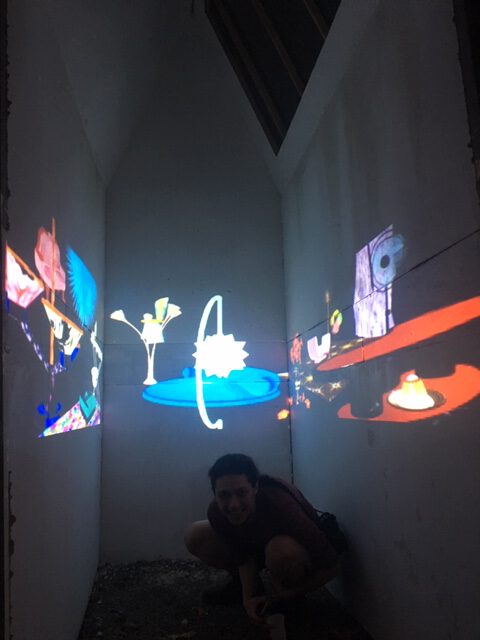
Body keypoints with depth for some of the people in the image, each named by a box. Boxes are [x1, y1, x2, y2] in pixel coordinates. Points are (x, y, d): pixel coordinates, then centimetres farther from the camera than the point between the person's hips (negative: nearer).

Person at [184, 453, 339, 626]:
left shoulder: (280, 506, -39)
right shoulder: (216, 512, -25)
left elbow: (330, 567, -30)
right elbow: (245, 556, -10)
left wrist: (284, 596, -25)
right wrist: (248, 597, -23)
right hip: (257, 545, 4)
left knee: (282, 549, -41)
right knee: (195, 536, -15)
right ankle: (241, 581, 6)